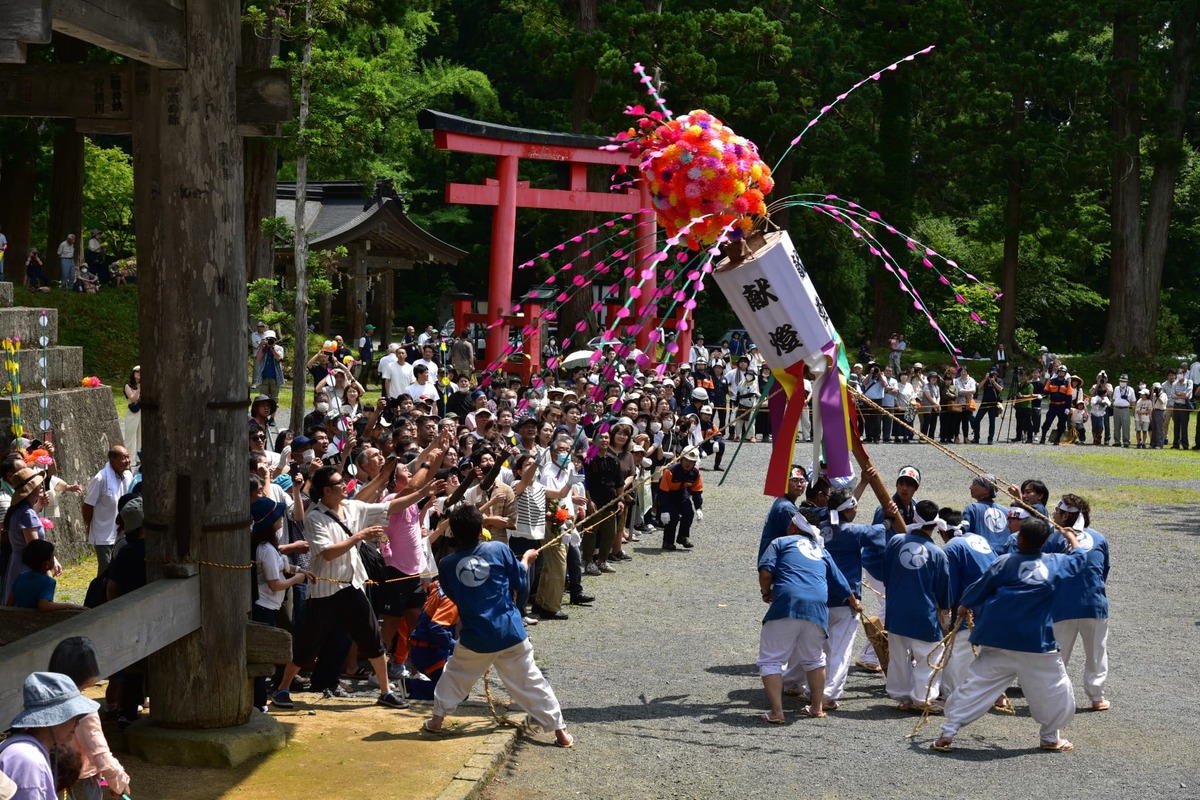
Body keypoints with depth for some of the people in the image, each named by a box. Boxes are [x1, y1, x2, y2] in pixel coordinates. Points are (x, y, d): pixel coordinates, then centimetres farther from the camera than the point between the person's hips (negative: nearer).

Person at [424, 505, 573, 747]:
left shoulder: (446, 565, -4)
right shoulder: (499, 550, -7)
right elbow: (520, 584, 2)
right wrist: (526, 559, 20)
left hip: (475, 638, 0)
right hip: (511, 634, 0)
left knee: (455, 674, 25)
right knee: (531, 681, 6)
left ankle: (437, 719, 30)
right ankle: (559, 730, 6)